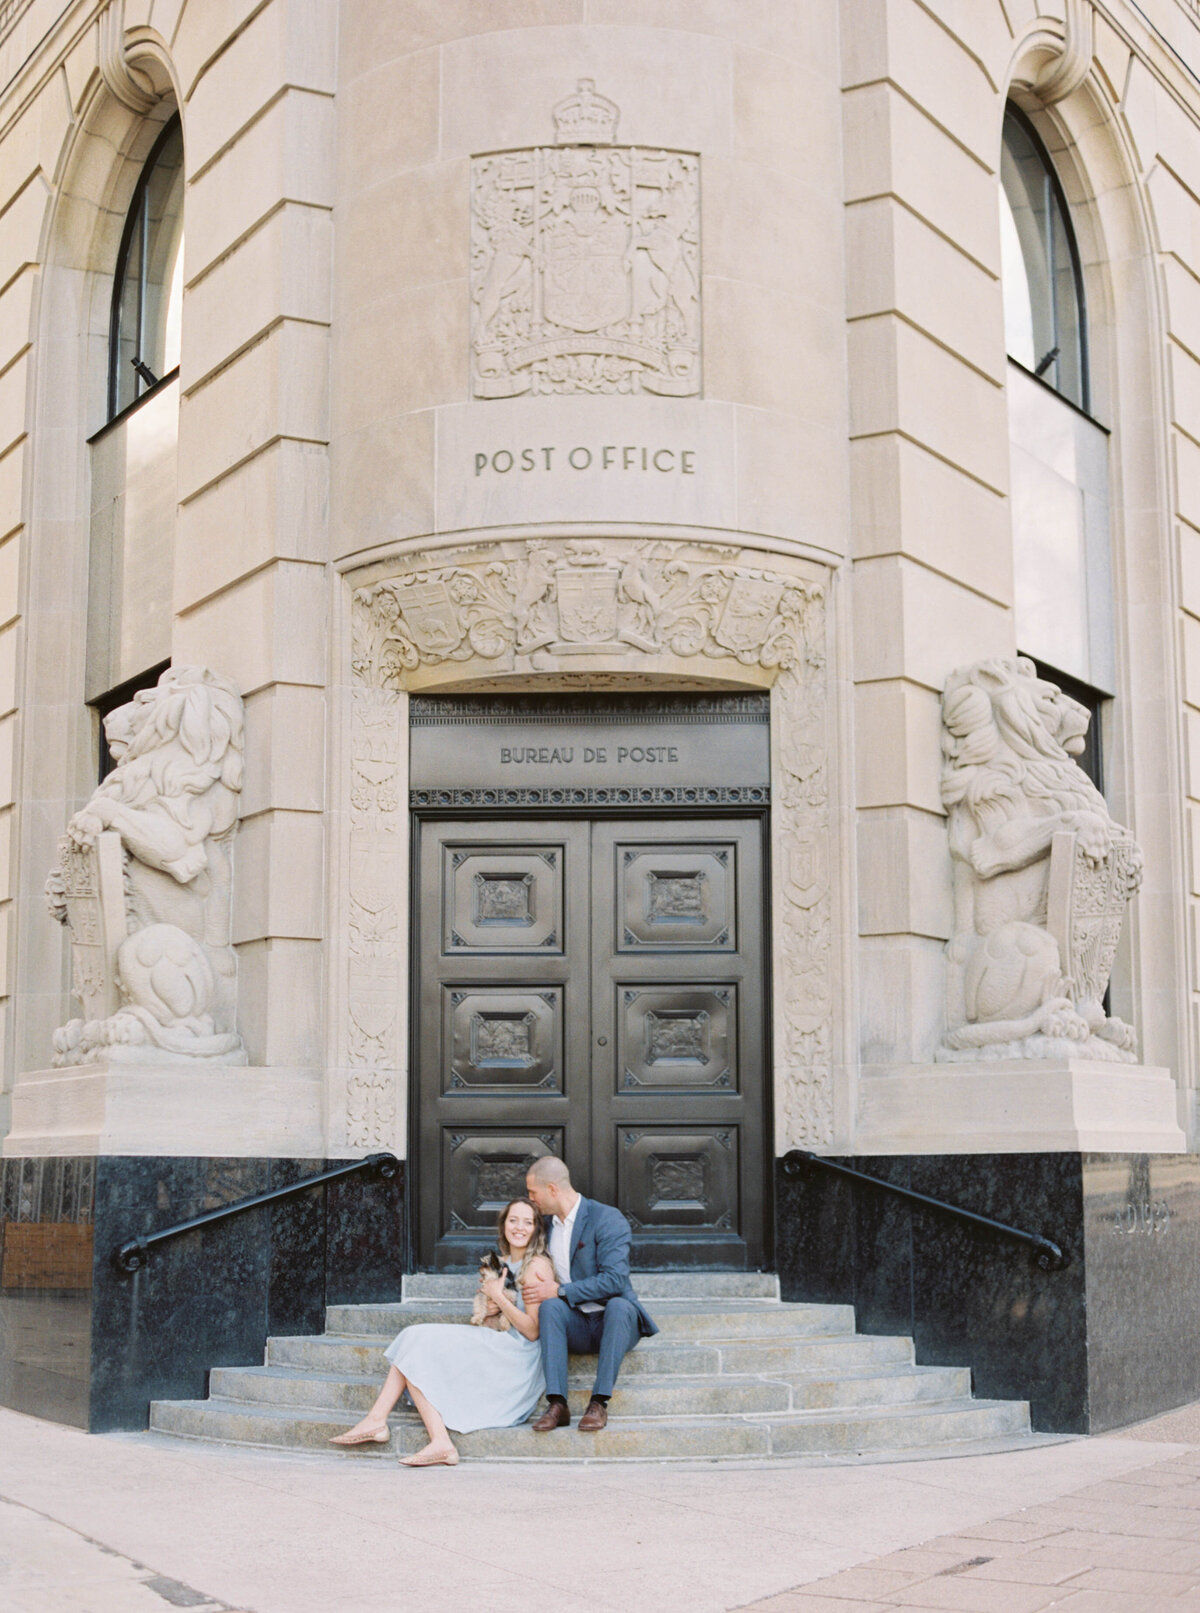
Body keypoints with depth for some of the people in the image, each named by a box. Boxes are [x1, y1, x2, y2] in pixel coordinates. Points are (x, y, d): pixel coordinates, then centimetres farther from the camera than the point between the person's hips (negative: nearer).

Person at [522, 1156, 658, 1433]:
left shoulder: (608, 1219, -8)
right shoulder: (546, 1226, 14)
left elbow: (614, 1280, -19)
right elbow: (539, 1277, 27)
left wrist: (559, 1290, -19)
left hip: (613, 1319, -4)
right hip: (576, 1328, 4)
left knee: (618, 1305, -37)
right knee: (550, 1306, -27)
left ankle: (599, 1403, -36)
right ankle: (557, 1404, -36)